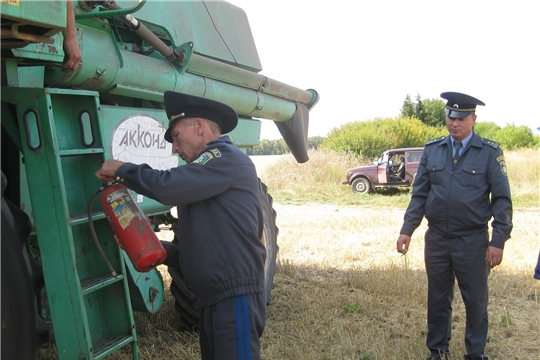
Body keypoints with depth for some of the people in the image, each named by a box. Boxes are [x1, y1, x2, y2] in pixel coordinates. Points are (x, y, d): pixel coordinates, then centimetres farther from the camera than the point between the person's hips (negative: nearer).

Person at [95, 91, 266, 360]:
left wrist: (122, 170, -6)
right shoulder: (209, 175, 22)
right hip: (214, 300, 10)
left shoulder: (227, 158, -9)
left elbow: (168, 187, -23)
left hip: (235, 298, -10)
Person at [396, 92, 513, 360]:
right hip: (436, 239, 3)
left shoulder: (490, 152, -3)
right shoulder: (432, 150, 4)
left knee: (476, 301, 9)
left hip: (473, 242, -2)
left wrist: (498, 241, -8)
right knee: (438, 299, 13)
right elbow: (419, 194, 7)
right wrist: (407, 229, 0)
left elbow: (502, 200, -3)